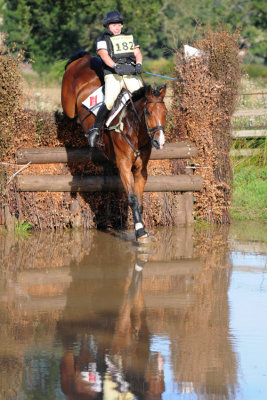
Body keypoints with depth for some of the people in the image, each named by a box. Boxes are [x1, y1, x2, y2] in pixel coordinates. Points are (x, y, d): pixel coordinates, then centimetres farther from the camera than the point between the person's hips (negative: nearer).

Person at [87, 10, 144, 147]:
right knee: (109, 103, -21)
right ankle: (95, 129, -7)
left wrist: (138, 64, -8)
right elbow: (104, 55, -7)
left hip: (131, 74, 4)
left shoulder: (129, 38, 24)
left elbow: (137, 52, 15)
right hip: (113, 75, -4)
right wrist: (116, 67, -24)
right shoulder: (103, 40, 10)